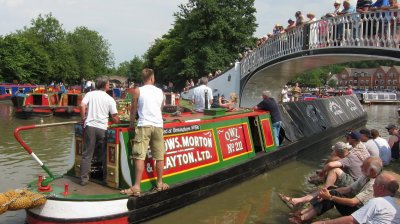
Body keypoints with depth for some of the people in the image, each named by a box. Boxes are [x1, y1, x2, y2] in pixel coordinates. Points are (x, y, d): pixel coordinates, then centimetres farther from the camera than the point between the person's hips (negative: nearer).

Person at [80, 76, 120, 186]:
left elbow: (82, 105, -8)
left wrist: (83, 118, 5)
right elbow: (115, 118, 0)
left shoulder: (90, 94, 7)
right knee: (104, 155, 11)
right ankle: (106, 177, 19)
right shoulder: (110, 99, 3)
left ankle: (84, 178, 8)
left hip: (90, 126, 1)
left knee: (87, 154, 7)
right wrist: (116, 121, 22)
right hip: (102, 128, -1)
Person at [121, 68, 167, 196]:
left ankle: (136, 187, -10)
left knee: (140, 157, -6)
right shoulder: (160, 92, 11)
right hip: (158, 125, 4)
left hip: (144, 126, -3)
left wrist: (132, 124, 22)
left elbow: (133, 110, 7)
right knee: (159, 156, 10)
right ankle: (160, 184, 20)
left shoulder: (138, 91, 1)